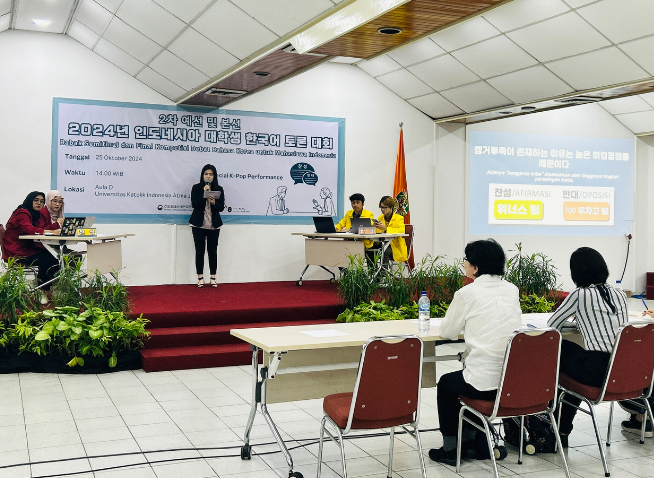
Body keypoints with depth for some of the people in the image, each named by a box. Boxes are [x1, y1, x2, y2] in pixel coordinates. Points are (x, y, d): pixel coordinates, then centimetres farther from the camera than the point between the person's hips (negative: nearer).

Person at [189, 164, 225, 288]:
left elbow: (221, 207, 0)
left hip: (214, 225, 1)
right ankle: (200, 277, 10)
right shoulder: (196, 188, 1)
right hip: (198, 224, -1)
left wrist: (214, 203, -20)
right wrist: (204, 193, -19)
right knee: (199, 251, 2)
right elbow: (194, 204, -10)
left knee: (213, 251, 3)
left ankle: (213, 277, 11)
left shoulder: (219, 189, 4)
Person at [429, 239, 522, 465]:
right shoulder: (512, 290, 6)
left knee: (445, 383, 25)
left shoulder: (467, 293, -10)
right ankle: (480, 444, 38)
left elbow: (448, 332, 1)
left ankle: (450, 448, 30)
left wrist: (465, 321, 22)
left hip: (485, 383, -6)